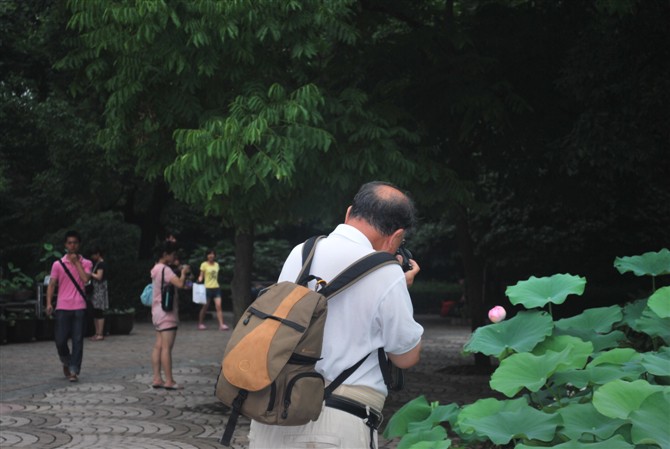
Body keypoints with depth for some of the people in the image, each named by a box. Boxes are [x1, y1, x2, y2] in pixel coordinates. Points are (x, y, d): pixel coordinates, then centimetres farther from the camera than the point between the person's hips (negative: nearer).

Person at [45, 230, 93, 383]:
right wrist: (49, 303, -9)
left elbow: (85, 279, -11)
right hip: (63, 307, 0)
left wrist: (76, 262, -8)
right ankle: (66, 362, 27)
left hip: (79, 307, 0)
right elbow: (51, 284, 3)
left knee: (77, 340, -3)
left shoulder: (86, 263, 7)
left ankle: (74, 370, 0)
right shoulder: (58, 264, 6)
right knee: (60, 340, -1)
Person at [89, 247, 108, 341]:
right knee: (95, 313, 11)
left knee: (99, 312, -10)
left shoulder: (101, 264, -12)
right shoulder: (97, 263, 18)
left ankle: (100, 334, -10)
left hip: (100, 290, -10)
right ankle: (97, 333, 15)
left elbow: (99, 277, -20)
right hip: (95, 289, 10)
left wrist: (90, 273, -10)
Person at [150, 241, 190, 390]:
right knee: (167, 347, -9)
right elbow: (179, 284, -27)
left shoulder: (156, 269, 15)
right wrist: (183, 273, -9)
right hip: (167, 312, -10)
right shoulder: (165, 269, -15)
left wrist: (180, 272, 11)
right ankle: (169, 381, -8)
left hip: (157, 312, 10)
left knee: (158, 346, 8)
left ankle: (157, 379, 9)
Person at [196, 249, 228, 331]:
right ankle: (200, 323, 19)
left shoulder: (216, 264, 12)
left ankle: (221, 324, -10)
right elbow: (201, 276, -3)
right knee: (205, 307, 4)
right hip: (207, 288, -4)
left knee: (218, 306, -7)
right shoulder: (204, 264, -3)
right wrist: (200, 280, -23)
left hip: (216, 287, 4)